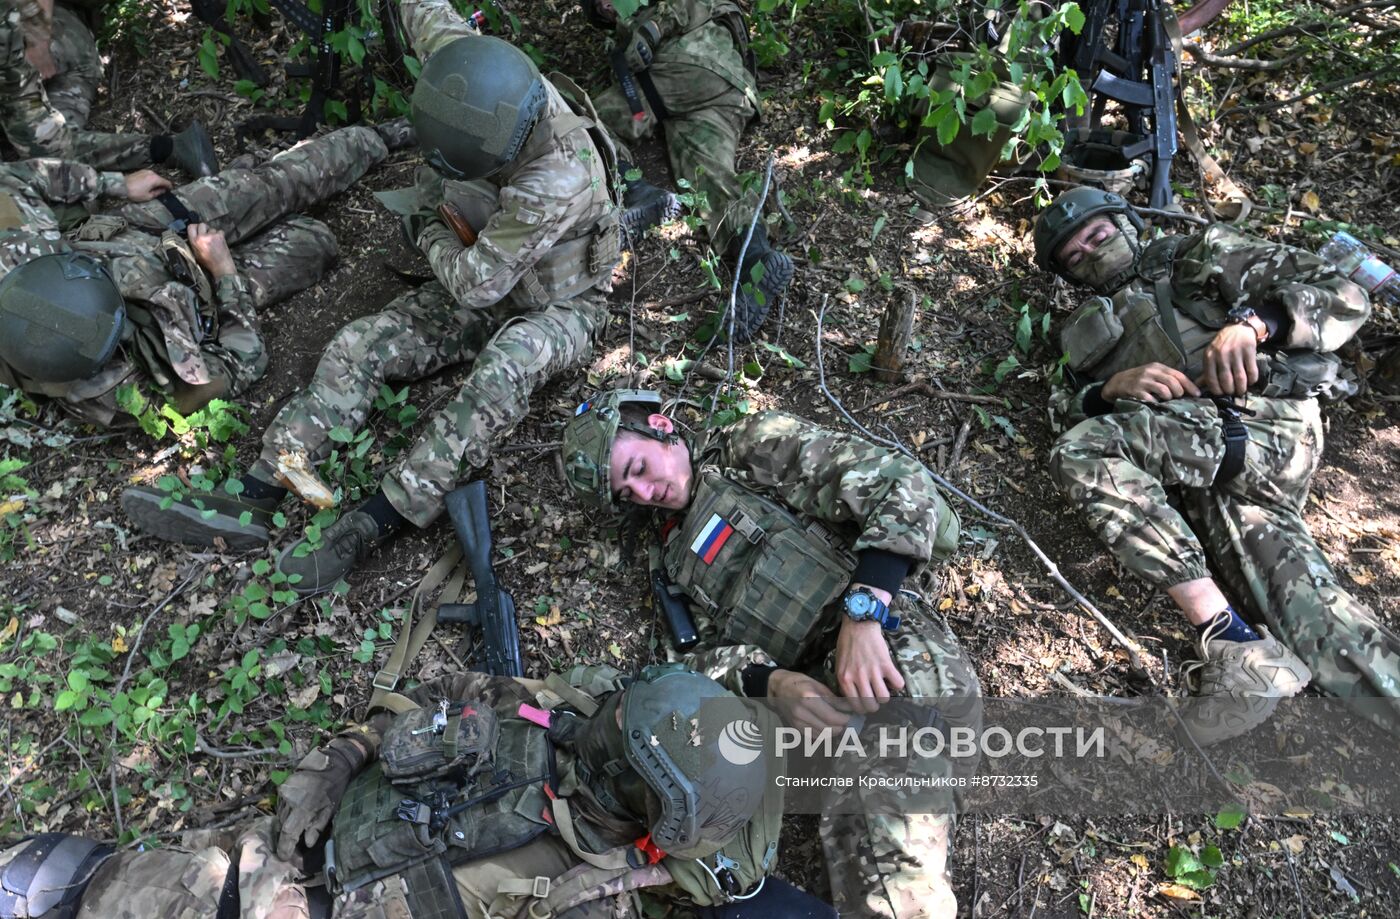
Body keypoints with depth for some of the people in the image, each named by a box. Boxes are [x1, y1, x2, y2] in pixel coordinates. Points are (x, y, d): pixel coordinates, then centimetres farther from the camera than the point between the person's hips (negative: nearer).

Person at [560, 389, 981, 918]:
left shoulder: (756, 445, 6)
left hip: (891, 652, -5)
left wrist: (862, 613, -20)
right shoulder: (678, 555, 23)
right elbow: (713, 649, 10)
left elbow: (901, 485, -7)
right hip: (813, 695, 6)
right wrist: (772, 683, -14)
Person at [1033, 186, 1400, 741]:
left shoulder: (1205, 253, 21)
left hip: (1261, 416, -4)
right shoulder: (1092, 331, 33)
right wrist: (1112, 388, -5)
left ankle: (1235, 640, -33)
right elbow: (1067, 413, 16)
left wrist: (1251, 321, -9)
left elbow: (1344, 297, 10)